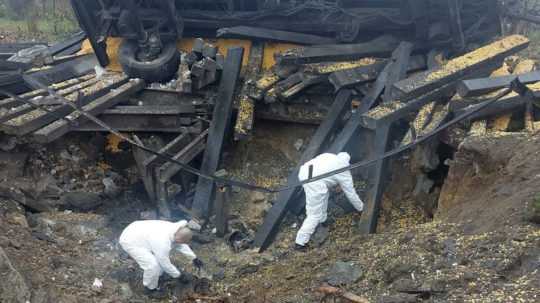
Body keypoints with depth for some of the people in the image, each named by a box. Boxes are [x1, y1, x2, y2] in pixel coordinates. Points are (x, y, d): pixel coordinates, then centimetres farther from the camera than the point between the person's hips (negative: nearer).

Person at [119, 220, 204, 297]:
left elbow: (182, 245, 11)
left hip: (139, 234, 9)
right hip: (130, 241, -9)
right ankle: (150, 288, 9)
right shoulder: (163, 243, -35)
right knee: (153, 265, -16)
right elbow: (165, 264, -19)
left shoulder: (173, 228, -10)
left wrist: (194, 258, 16)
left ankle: (155, 278, 35)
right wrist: (178, 275, -5)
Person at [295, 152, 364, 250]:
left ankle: (322, 220, 42)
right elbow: (351, 194, 23)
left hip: (303, 172, 7)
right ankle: (300, 242, 7)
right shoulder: (344, 172, 15)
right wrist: (361, 208, 39)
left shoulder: (330, 157, 28)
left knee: (324, 192, 32)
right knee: (315, 215, 5)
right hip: (314, 182, -7)